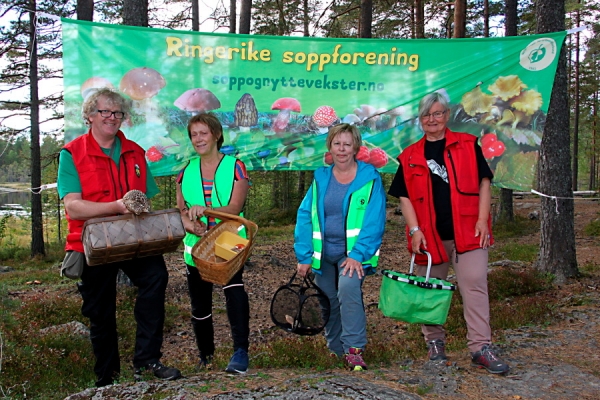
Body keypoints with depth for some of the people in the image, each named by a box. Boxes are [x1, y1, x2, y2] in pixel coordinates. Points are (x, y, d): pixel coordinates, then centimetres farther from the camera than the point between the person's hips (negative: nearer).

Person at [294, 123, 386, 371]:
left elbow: (374, 222, -12)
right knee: (328, 301, 9)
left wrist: (357, 255, -21)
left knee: (348, 287, -28)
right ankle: (336, 349, 30)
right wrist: (304, 256, -3)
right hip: (324, 253, 4)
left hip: (354, 252, -4)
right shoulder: (321, 178, 5)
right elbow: (305, 216, 3)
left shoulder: (370, 178, -5)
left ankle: (354, 350, -17)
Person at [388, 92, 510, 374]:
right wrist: (414, 229, -6)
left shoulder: (467, 145, 6)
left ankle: (481, 348, -1)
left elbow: (484, 182, 4)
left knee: (474, 284, -7)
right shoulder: (410, 157, 8)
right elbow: (404, 196, 5)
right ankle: (435, 342, 24)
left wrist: (482, 219, -7)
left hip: (467, 231, -1)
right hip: (429, 234, 2)